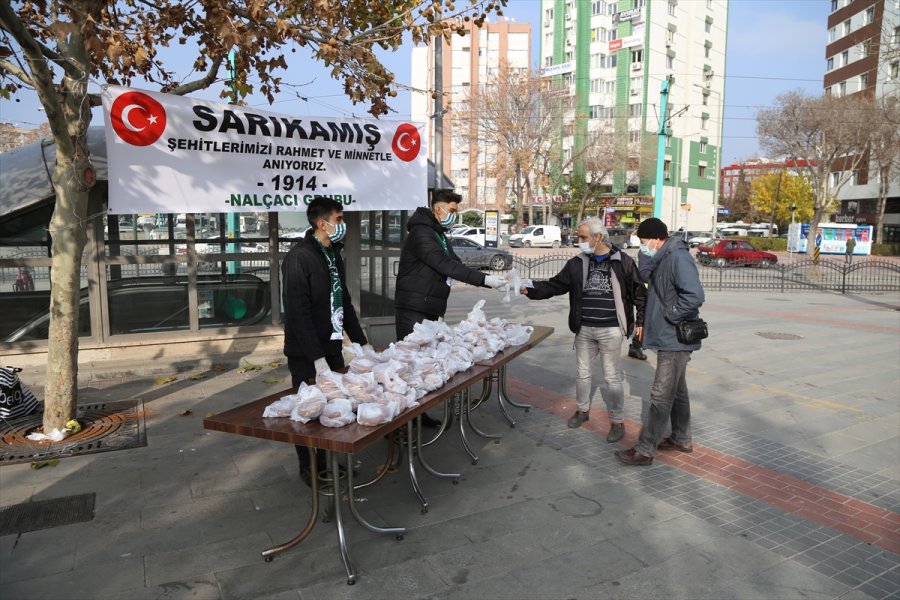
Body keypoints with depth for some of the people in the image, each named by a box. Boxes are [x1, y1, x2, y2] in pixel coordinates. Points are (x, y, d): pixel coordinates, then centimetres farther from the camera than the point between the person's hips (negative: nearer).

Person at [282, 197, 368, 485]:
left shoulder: (334, 255, 12)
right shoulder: (299, 258, -16)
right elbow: (297, 313, -21)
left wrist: (362, 342, 15)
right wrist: (316, 357, -24)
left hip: (332, 347, 7)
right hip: (307, 355, -7)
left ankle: (328, 462, 26)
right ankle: (310, 469, 20)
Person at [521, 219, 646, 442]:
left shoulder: (623, 261, -6)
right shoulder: (577, 263, 4)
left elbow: (638, 293, -2)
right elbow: (555, 285, 3)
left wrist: (640, 321, -5)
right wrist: (530, 290, -9)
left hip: (610, 330, -4)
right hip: (583, 329, 4)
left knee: (612, 377, 3)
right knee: (582, 373, 17)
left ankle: (617, 421, 18)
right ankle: (582, 409, 37)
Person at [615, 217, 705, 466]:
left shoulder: (678, 258, -20)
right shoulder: (662, 259, 10)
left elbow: (694, 296, -31)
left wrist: (670, 316, -20)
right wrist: (648, 322, 10)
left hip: (675, 340, -10)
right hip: (669, 338, 10)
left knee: (661, 396, -4)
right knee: (677, 391, 20)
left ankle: (644, 450, 2)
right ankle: (681, 439, 34)